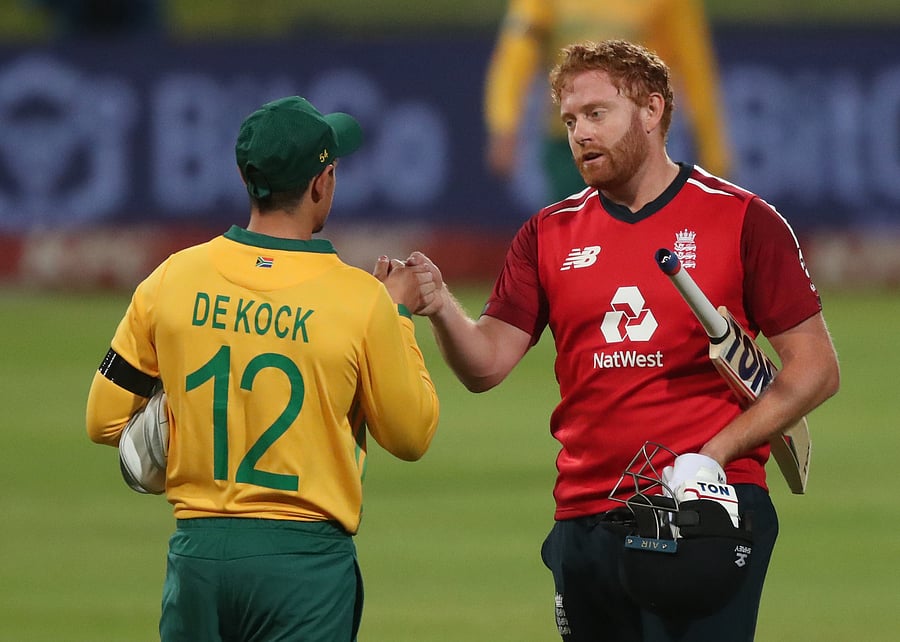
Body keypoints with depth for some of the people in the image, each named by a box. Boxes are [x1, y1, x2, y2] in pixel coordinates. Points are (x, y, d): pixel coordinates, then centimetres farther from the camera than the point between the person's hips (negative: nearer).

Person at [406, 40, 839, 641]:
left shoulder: (742, 220, 1)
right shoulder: (549, 235, 12)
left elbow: (815, 369, -1)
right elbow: (487, 364, 4)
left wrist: (713, 456, -12)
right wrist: (440, 306, -17)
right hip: (586, 518, 4)